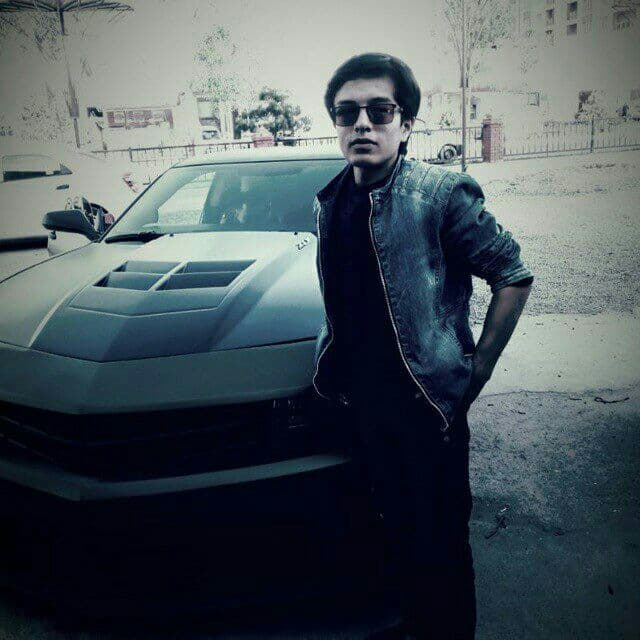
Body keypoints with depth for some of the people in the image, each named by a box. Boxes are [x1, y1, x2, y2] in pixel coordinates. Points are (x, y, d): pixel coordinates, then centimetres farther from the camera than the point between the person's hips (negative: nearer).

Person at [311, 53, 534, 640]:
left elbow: (514, 275, -10)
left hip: (428, 401, -5)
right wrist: (338, 365, 9)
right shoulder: (329, 203, 3)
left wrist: (476, 370, -10)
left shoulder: (442, 194, -15)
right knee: (399, 526, 23)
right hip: (363, 400, 6)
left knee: (442, 541, 10)